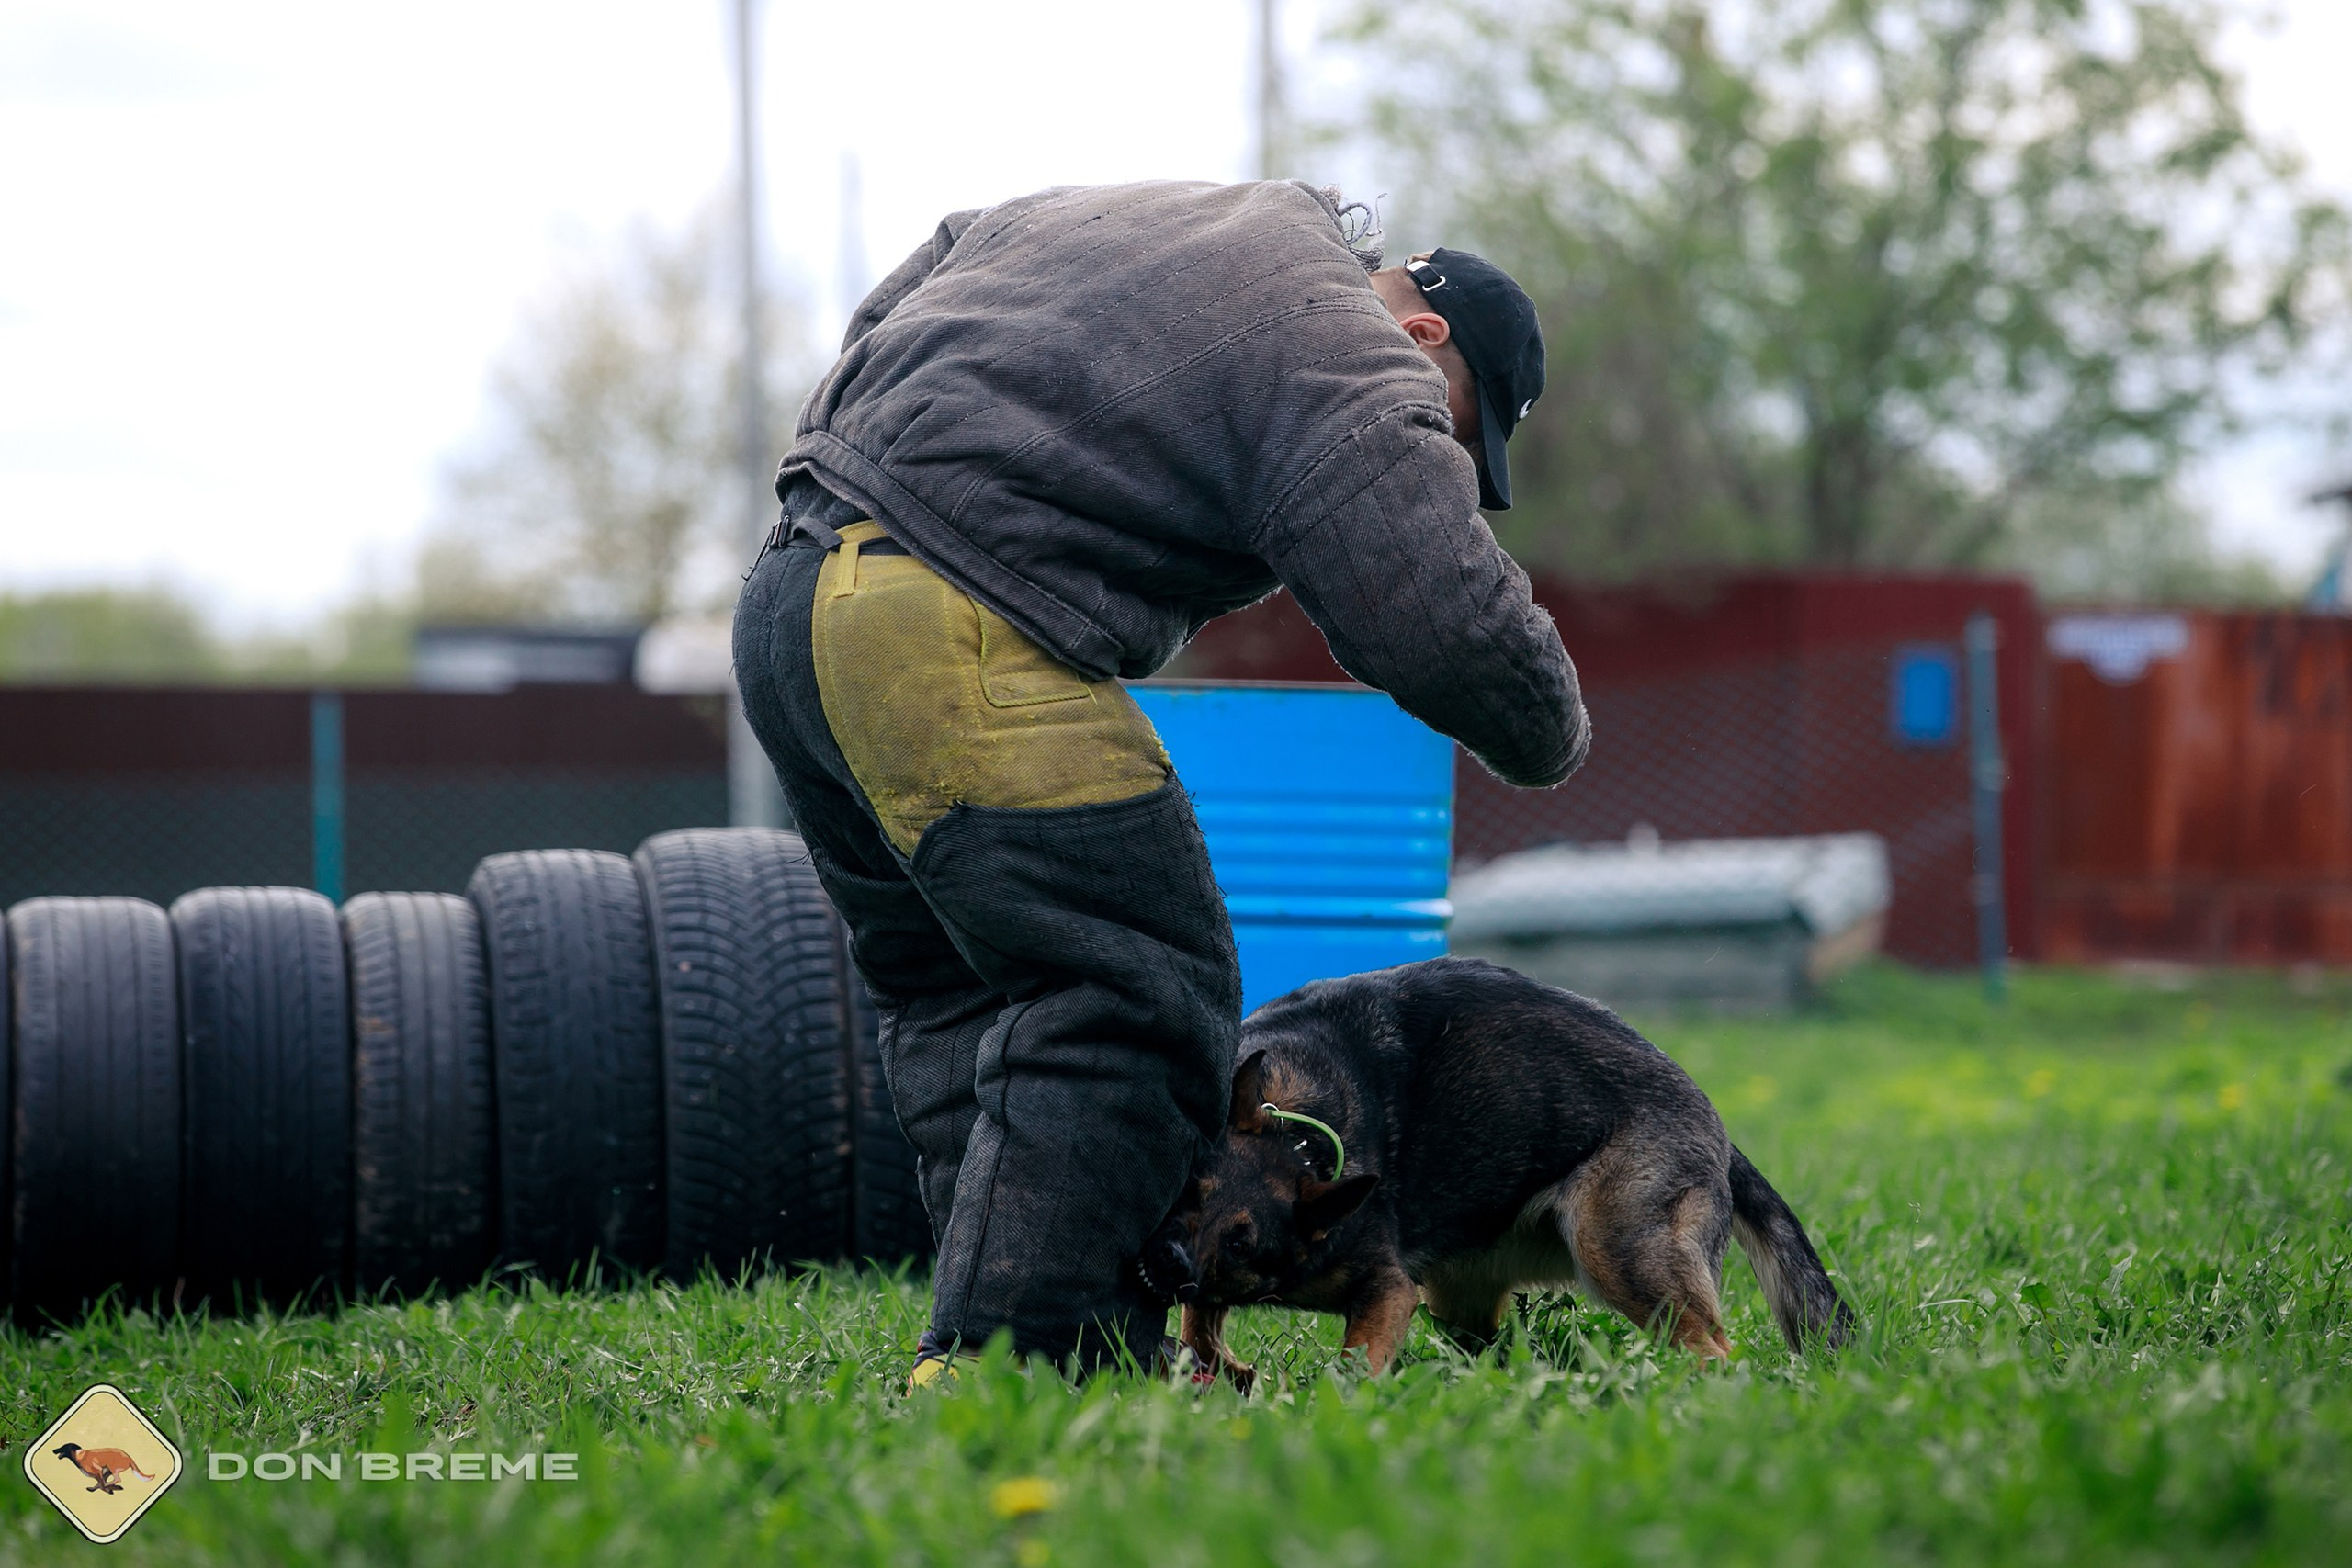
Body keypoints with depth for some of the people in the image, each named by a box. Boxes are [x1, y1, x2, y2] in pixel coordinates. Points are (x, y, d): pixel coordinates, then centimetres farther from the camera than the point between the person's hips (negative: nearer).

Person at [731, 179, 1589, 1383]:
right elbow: (1453, 628, -11)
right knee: (1133, 995, -8)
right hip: (953, 640, -10)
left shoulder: (1132, 212, 26)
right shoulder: (1351, 376, -3)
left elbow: (890, 308, 33)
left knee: (958, 992, 15)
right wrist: (1549, 738, 9)